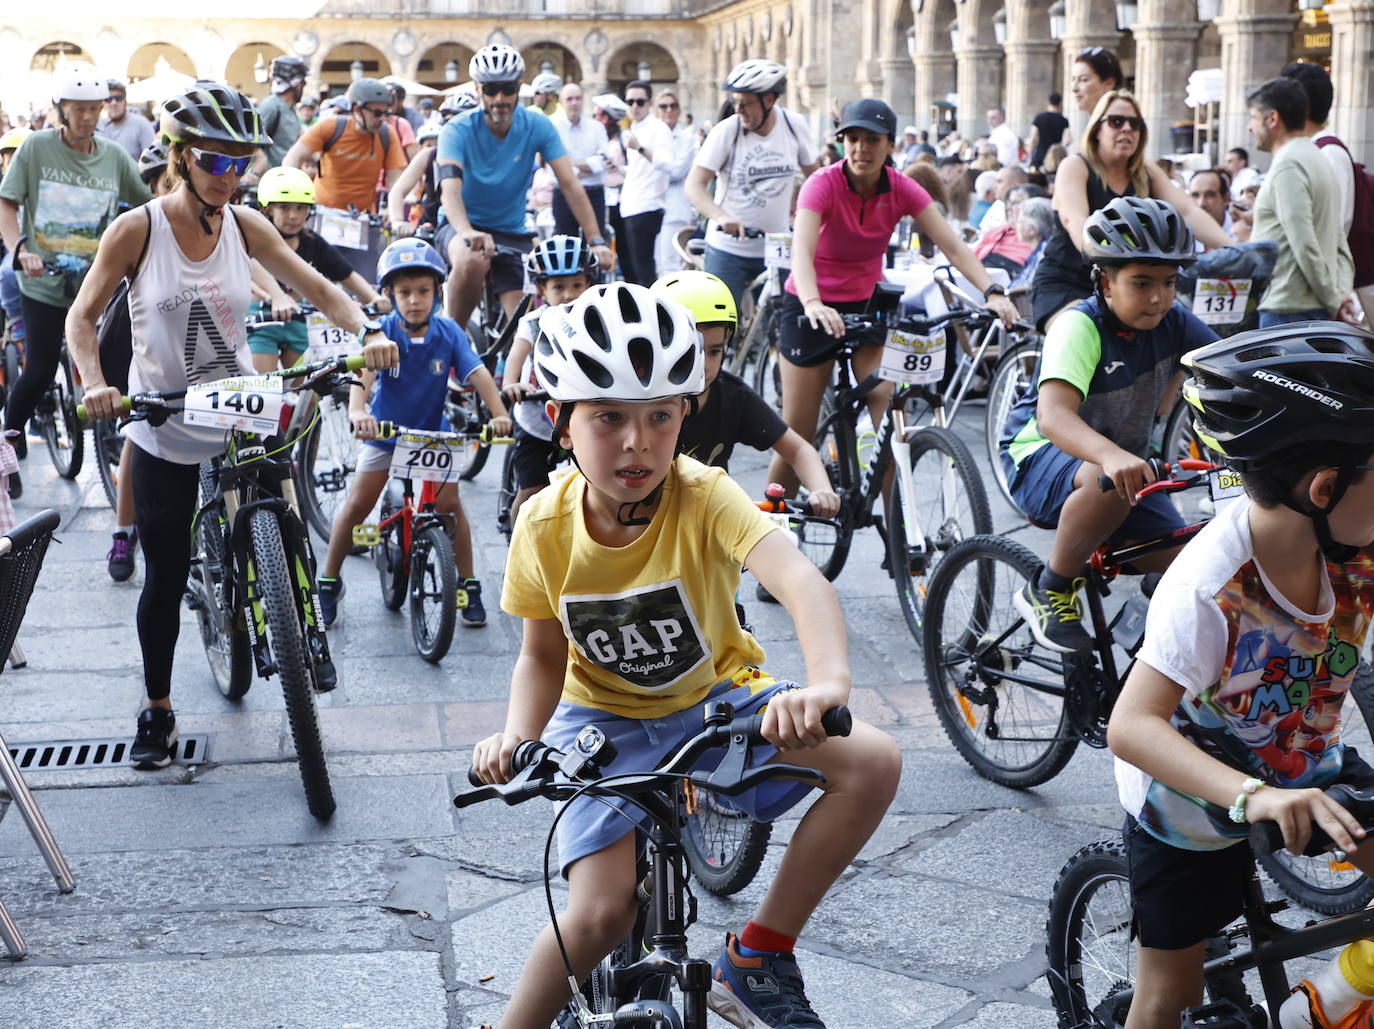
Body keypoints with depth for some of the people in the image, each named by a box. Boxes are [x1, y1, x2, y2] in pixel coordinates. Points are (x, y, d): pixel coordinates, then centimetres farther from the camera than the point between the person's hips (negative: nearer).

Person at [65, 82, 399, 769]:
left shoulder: (244, 226, -4)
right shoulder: (136, 230, -12)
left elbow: (316, 288, -3)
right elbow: (83, 316, -11)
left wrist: (367, 331, -22)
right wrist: (94, 383, -29)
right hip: (164, 433, -2)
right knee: (165, 577, 7)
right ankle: (157, 710, 24)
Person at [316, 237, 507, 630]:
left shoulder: (448, 333, -13)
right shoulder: (384, 332, -18)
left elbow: (477, 373, -22)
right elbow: (363, 372, -33)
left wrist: (499, 413, -38)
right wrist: (357, 410, -53)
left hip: (433, 433, 1)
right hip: (384, 431, -1)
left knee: (449, 505, -7)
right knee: (357, 505, -4)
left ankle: (467, 586, 10)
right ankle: (329, 582, 14)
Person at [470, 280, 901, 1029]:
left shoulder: (703, 497, -24)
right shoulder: (545, 526, -15)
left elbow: (799, 581, -41)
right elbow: (542, 657, -1)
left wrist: (828, 683, -61)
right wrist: (517, 736, -23)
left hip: (715, 700, 0)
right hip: (604, 722, 0)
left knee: (872, 762, -23)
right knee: (601, 911, -20)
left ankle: (759, 959, -8)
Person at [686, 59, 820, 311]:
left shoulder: (795, 126, -2)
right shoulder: (727, 130, -11)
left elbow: (815, 175, 13)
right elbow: (695, 184, -16)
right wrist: (722, 217, -34)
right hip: (728, 249, -3)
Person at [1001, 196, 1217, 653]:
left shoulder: (1174, 324, -7)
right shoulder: (1080, 325, -25)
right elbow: (1052, 414, -40)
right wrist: (1112, 457, -60)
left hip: (1125, 458, 6)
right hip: (1041, 459, -6)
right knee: (1109, 483, -38)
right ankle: (1049, 592, -16)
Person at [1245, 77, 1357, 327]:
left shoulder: (1288, 165, -12)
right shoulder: (1317, 159, 21)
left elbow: (1304, 244, -19)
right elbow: (1339, 243, 18)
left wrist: (1332, 300, -11)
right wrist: (1342, 295, 7)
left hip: (1288, 310, -10)